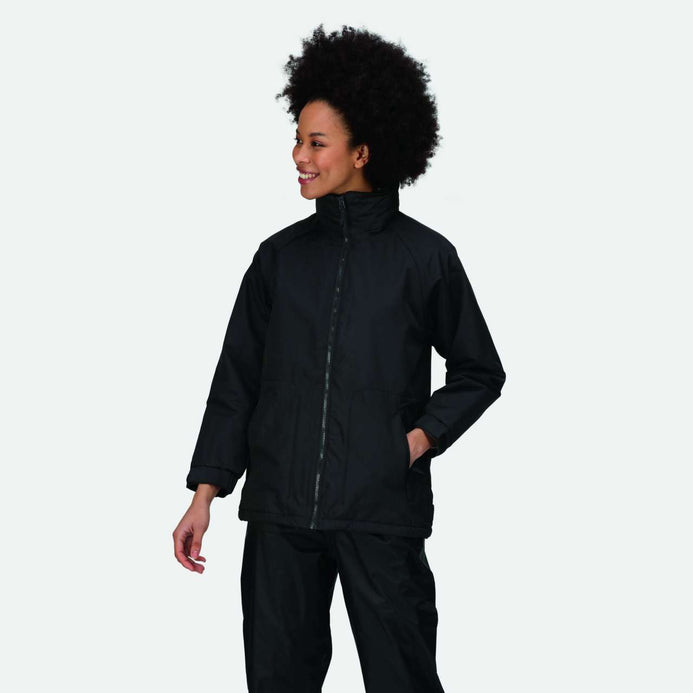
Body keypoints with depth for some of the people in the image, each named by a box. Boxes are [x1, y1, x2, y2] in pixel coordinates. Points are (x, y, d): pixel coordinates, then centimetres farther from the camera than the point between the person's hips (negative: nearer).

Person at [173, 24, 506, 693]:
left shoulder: (424, 255, 2)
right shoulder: (281, 255, 10)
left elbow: (480, 373, 10)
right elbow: (236, 380, 12)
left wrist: (421, 437, -5)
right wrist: (205, 494, 7)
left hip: (382, 512, -3)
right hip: (280, 511, 3)